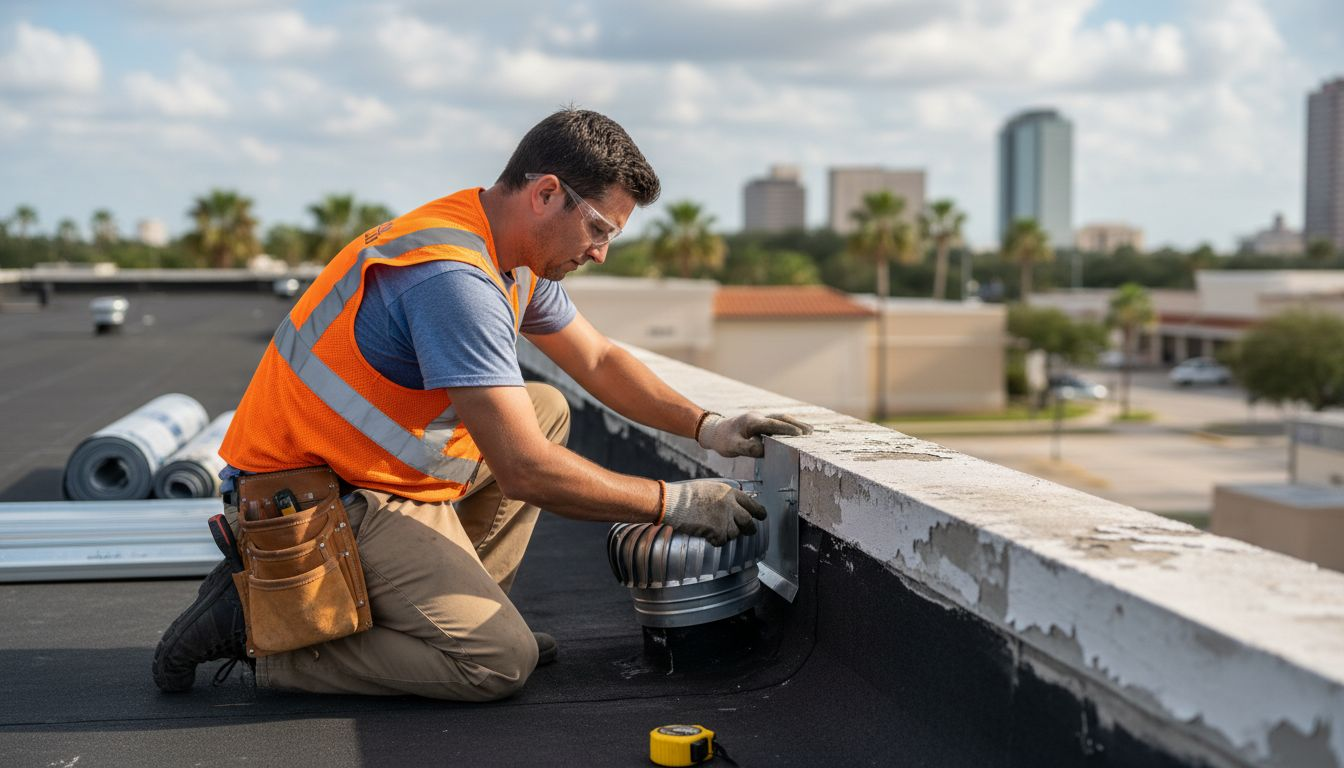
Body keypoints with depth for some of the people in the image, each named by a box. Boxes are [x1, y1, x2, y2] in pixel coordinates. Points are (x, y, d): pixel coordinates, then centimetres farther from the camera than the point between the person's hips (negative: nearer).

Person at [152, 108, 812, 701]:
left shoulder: (516, 258, 6)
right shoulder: (454, 276, -26)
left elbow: (598, 360, 18)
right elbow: (525, 471, -28)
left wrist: (705, 427, 5)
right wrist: (672, 502, -18)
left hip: (376, 467, 10)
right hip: (316, 502, -10)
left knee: (547, 410, 15)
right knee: (502, 661, -17)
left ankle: (454, 609, 10)